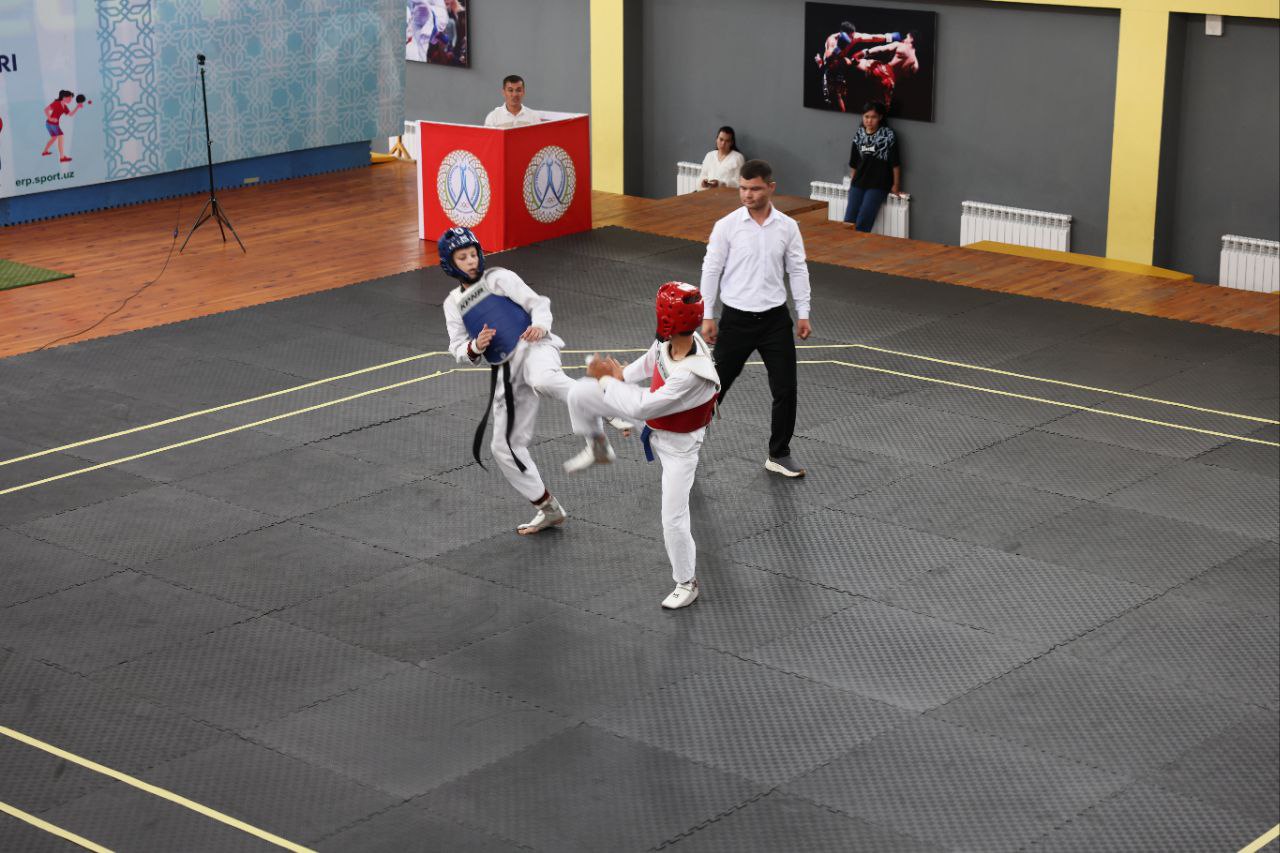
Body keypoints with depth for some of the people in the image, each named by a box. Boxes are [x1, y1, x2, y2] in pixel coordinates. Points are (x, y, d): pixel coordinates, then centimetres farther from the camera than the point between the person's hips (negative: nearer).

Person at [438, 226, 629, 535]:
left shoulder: (498, 278, 6)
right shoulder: (453, 303, 17)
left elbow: (537, 302, -2)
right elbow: (458, 349, 12)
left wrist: (540, 325, -25)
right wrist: (475, 347, -12)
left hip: (532, 349, -6)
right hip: (507, 373, 6)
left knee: (544, 379, -43)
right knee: (505, 446, 6)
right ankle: (548, 509, 19)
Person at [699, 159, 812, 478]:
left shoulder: (788, 227, -2)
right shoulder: (726, 226, -8)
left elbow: (798, 271, 6)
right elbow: (711, 270, -3)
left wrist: (803, 314, 3)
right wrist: (707, 316, -5)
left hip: (775, 319, 2)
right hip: (736, 319, -2)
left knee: (786, 390, 2)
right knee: (716, 384, 7)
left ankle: (779, 455, 17)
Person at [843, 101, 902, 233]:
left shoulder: (888, 135, -8)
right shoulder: (859, 135, 6)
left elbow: (895, 162, -5)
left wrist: (896, 185, -3)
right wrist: (852, 182, 15)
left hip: (878, 185, -5)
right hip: (858, 184, 5)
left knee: (863, 222, -14)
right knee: (848, 220, -3)